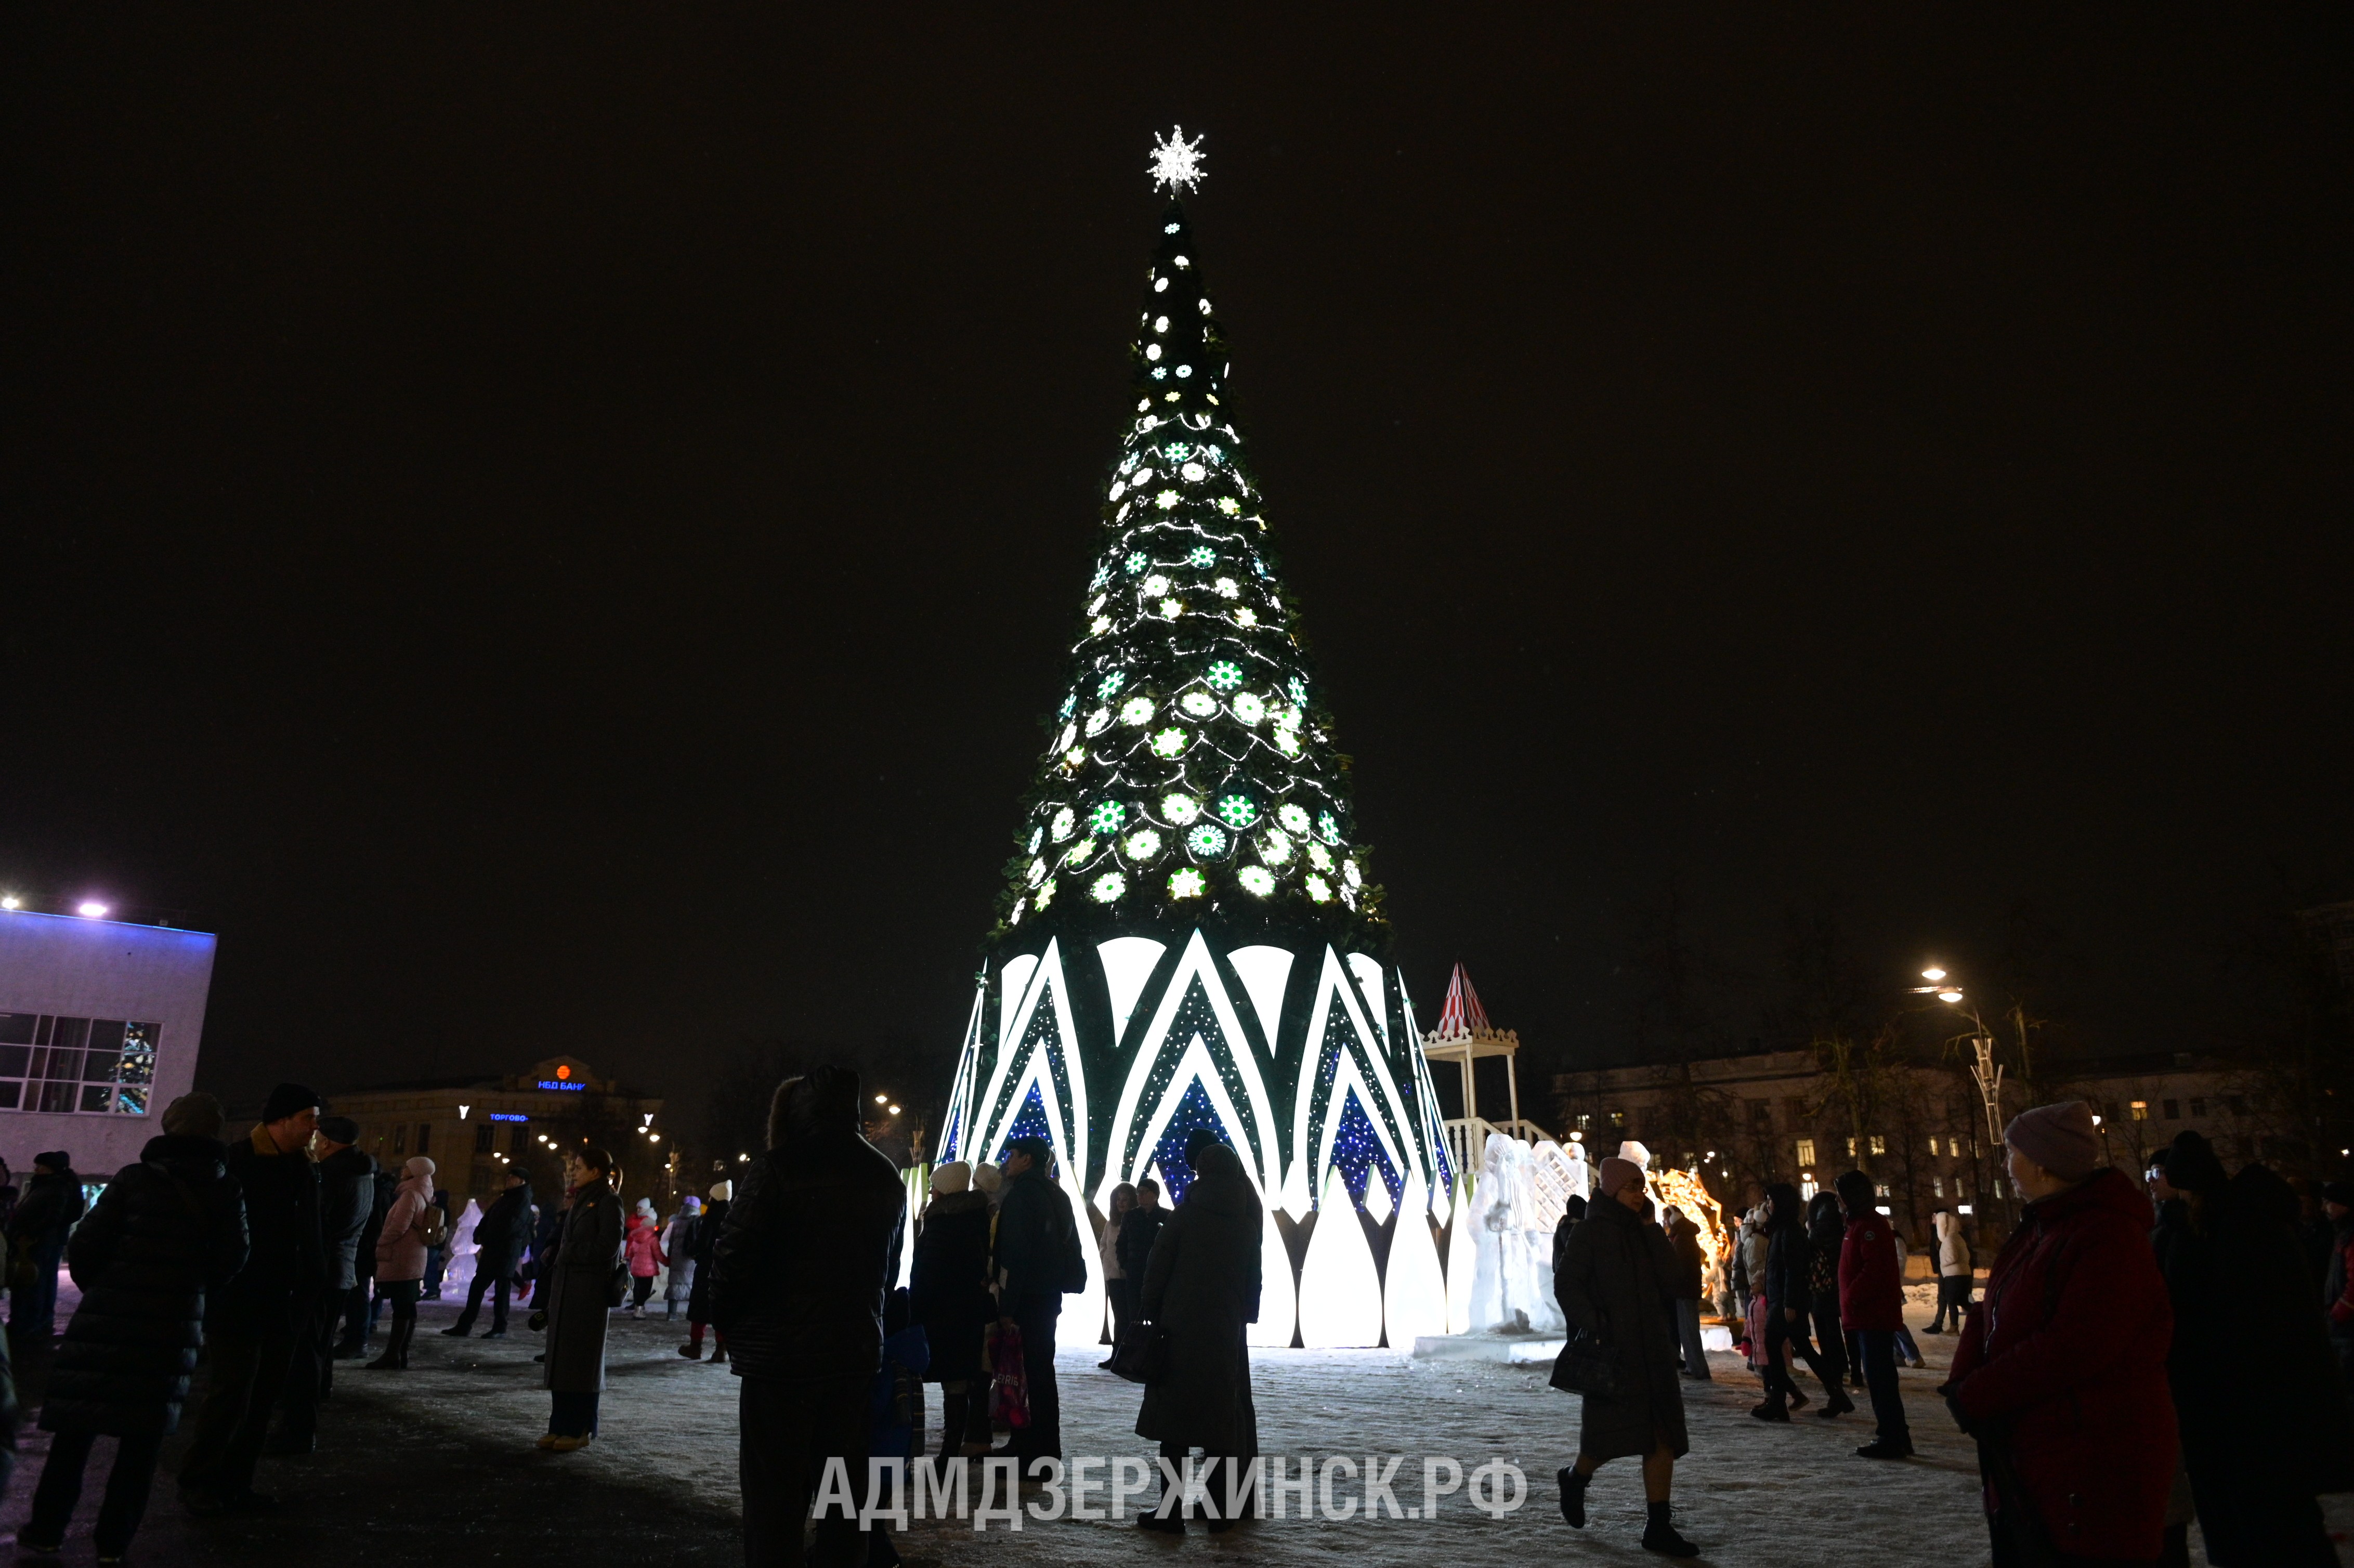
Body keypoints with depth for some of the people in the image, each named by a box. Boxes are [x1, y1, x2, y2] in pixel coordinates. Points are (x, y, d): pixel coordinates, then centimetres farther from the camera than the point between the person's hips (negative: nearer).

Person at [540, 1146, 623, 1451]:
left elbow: (608, 1246, -15)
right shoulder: (580, 1202, 17)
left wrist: (570, 1255, -8)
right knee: (560, 1358, 8)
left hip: (591, 1290, -8)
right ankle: (561, 1425, 14)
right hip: (565, 1288, 8)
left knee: (582, 1359, -1)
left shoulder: (608, 1201, -7)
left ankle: (580, 1429, 6)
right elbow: (567, 1244, 17)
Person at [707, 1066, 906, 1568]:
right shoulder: (885, 1178, 8)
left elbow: (733, 1257, -13)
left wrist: (727, 1322, 2)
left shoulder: (777, 1170, -10)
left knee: (775, 1494, 2)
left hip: (781, 1356, -5)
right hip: (857, 1353, 5)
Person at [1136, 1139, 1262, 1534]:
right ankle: (1221, 1510, 10)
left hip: (1181, 1328, -3)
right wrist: (1246, 1318, 15)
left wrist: (1149, 1315, -1)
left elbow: (1157, 1267, -7)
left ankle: (1171, 1511, -1)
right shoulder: (1247, 1222, 5)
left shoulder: (1186, 1213, -5)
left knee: (1175, 1413, 1)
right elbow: (1253, 1280, 9)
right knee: (1222, 1415, 9)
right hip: (1227, 1331, 3)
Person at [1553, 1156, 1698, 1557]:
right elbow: (1566, 1284, -12)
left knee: (1663, 1435, 1)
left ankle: (1659, 1527, 6)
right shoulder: (1592, 1232, -6)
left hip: (1653, 1348, 6)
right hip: (1612, 1348, -6)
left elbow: (1668, 1283, 5)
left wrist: (1653, 1233, -1)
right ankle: (1575, 1478, 26)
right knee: (1614, 1432, -3)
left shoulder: (1646, 1233, 12)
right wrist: (1592, 1329, -19)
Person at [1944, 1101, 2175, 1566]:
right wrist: (1965, 1379, -7)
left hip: (2092, 1482, -9)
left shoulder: (2109, 1240, -20)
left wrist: (1974, 1397, -17)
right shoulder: (2036, 1231, 12)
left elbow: (2071, 1349, -27)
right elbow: (1990, 1316, 12)